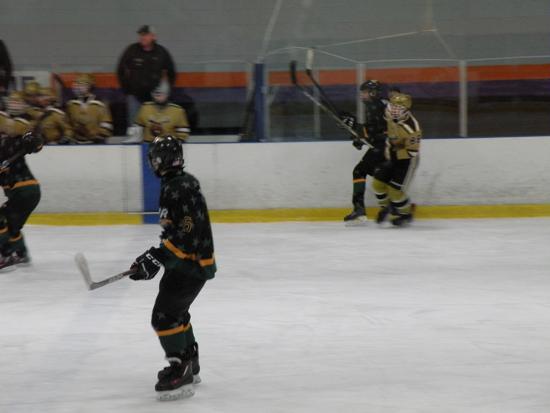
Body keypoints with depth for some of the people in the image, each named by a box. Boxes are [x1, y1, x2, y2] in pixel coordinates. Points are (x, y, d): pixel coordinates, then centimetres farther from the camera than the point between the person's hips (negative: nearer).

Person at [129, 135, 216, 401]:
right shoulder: (176, 183, 10)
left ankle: (181, 373, -10)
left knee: (164, 316, -12)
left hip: (192, 264, -11)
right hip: (188, 262, 11)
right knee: (175, 311, 24)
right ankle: (189, 365, 38)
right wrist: (155, 255, 21)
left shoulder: (180, 188, -23)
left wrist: (157, 259, -29)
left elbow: (186, 233, -29)